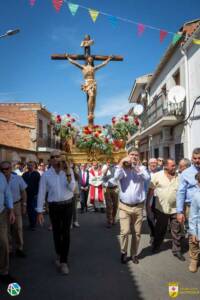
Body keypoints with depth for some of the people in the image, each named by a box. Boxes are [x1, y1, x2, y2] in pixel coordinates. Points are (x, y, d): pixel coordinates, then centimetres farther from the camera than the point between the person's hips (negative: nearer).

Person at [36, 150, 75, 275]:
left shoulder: (68, 171, -5)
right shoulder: (46, 174, -6)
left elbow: (72, 188, -14)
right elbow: (41, 193, -3)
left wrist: (68, 174, -26)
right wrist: (40, 211, -4)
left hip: (67, 205, -1)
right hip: (54, 206, 1)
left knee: (66, 233, -2)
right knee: (56, 232, 13)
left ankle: (64, 261, 8)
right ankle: (59, 254, 39)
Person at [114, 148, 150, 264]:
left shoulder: (141, 168, 3)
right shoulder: (122, 168, 0)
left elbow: (147, 177, -18)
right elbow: (116, 177, -20)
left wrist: (136, 167, -20)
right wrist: (122, 163, -19)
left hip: (138, 206, 2)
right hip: (124, 206, -1)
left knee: (137, 232, 11)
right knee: (125, 231, -4)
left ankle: (134, 254, 29)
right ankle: (124, 252, 20)